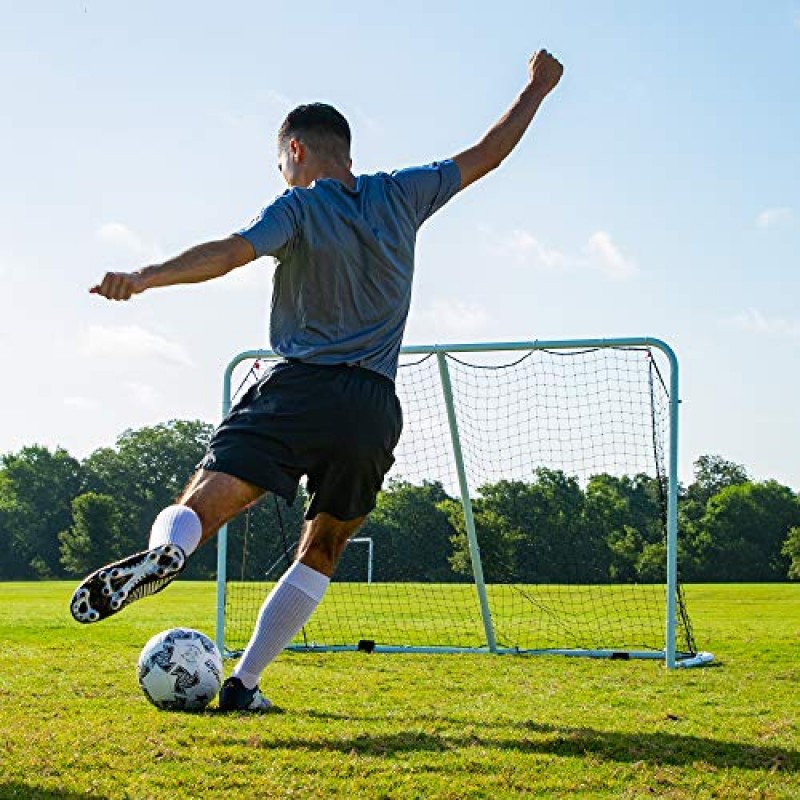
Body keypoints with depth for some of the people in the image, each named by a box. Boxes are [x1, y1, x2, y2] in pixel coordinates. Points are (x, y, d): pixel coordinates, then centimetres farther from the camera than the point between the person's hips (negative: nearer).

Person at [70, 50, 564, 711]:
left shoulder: (299, 209, 1)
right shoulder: (401, 197, 14)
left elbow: (231, 253, -18)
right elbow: (486, 156, 25)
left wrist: (142, 278, -25)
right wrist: (537, 89, 38)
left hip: (299, 389, -4)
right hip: (375, 411, 4)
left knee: (198, 510, -11)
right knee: (322, 554, 16)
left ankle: (164, 552, -47)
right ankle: (243, 685, 10)